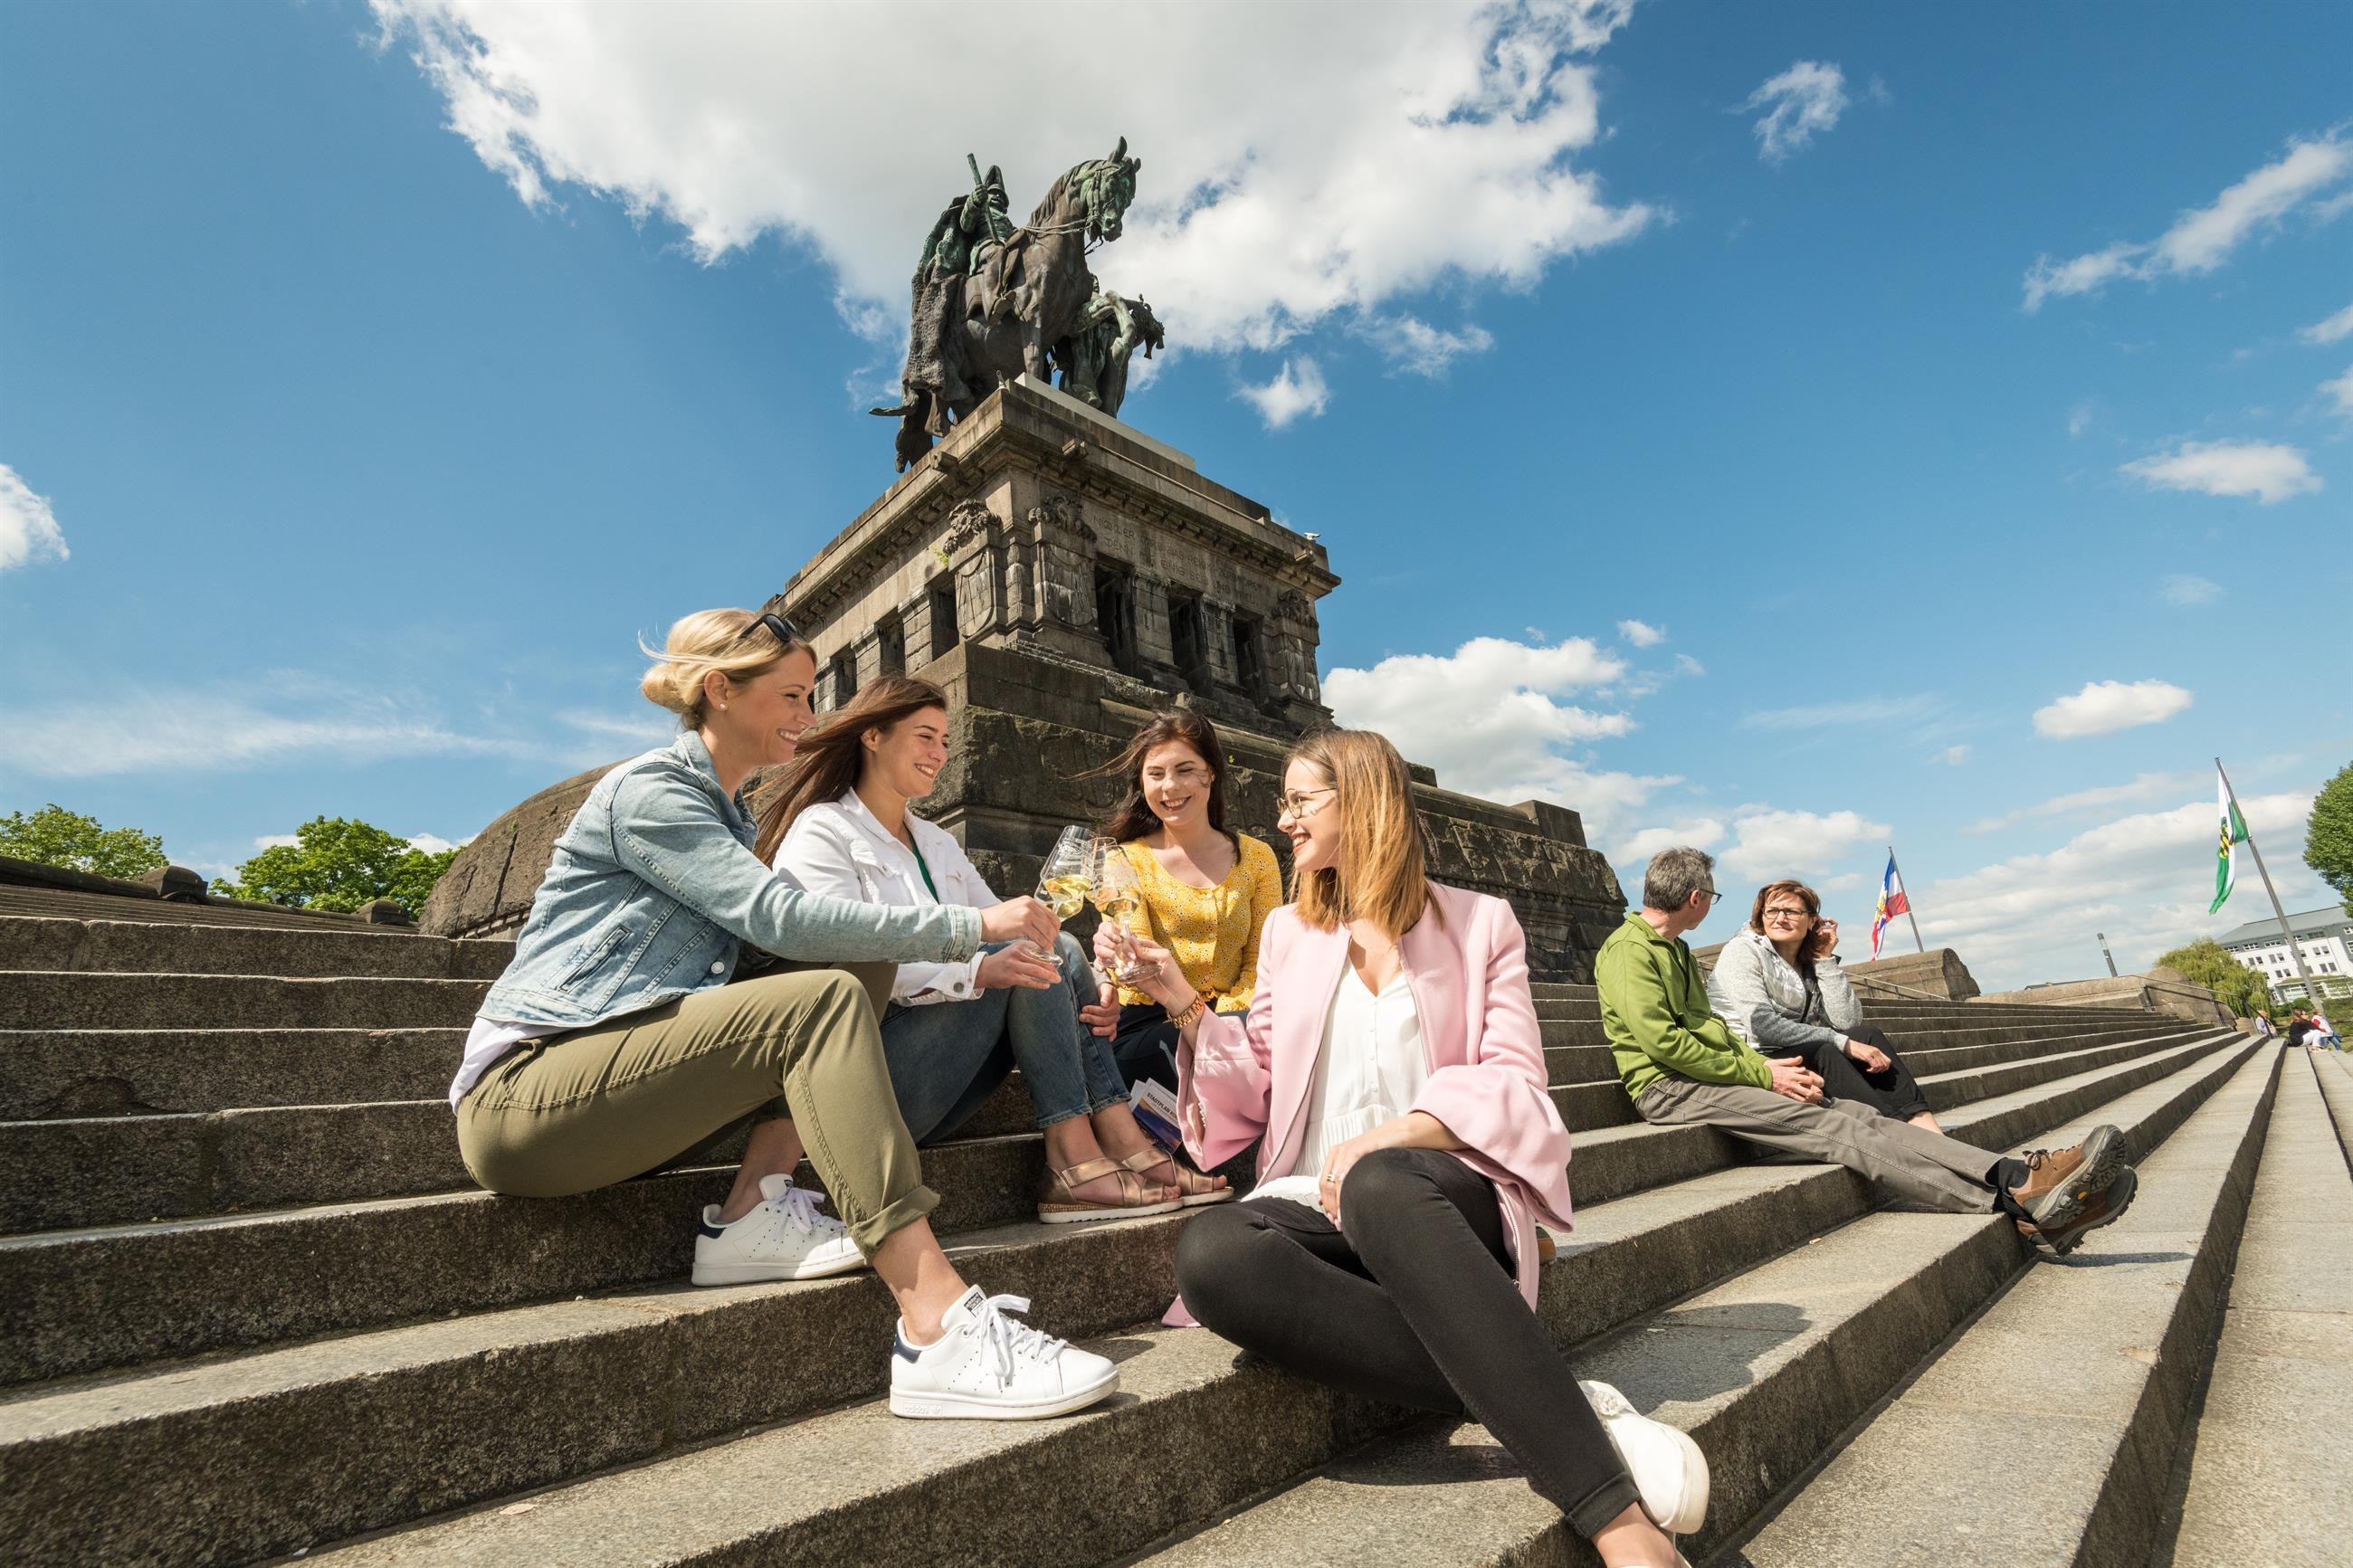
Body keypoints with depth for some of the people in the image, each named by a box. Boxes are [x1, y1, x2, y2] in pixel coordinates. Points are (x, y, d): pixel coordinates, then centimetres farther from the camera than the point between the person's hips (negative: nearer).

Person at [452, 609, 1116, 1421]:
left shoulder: (725, 813, 18)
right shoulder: (647, 789, -10)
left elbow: (767, 941, 8)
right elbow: (781, 918, -23)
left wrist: (967, 966, -3)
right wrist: (972, 926, -21)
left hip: (607, 1081, 8)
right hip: (520, 1094, -8)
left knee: (846, 982, -5)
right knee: (821, 1002, -29)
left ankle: (756, 1210, -14)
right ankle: (937, 1335, -38)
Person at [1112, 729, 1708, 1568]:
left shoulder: (1479, 923, 9)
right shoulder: (1287, 932, 17)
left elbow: (1515, 1087, -2)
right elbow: (1257, 1091, 15)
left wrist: (1388, 1138, -18)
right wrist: (1184, 1004, 1)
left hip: (1447, 1196, -2)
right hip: (1319, 1204, 3)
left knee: (1379, 1187, -40)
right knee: (1211, 1252, -33)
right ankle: (1568, 1404, -30)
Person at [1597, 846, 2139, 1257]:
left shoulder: (1675, 950, 25)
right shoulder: (1628, 950, -8)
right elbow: (1660, 1040, -18)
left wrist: (1763, 1065, 0)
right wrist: (1761, 1074, -12)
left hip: (1712, 1075, 9)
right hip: (1669, 1087, -9)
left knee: (1857, 1115, -10)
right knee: (1838, 1127, -21)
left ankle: (2020, 1183, -20)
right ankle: (2021, 1197, -27)